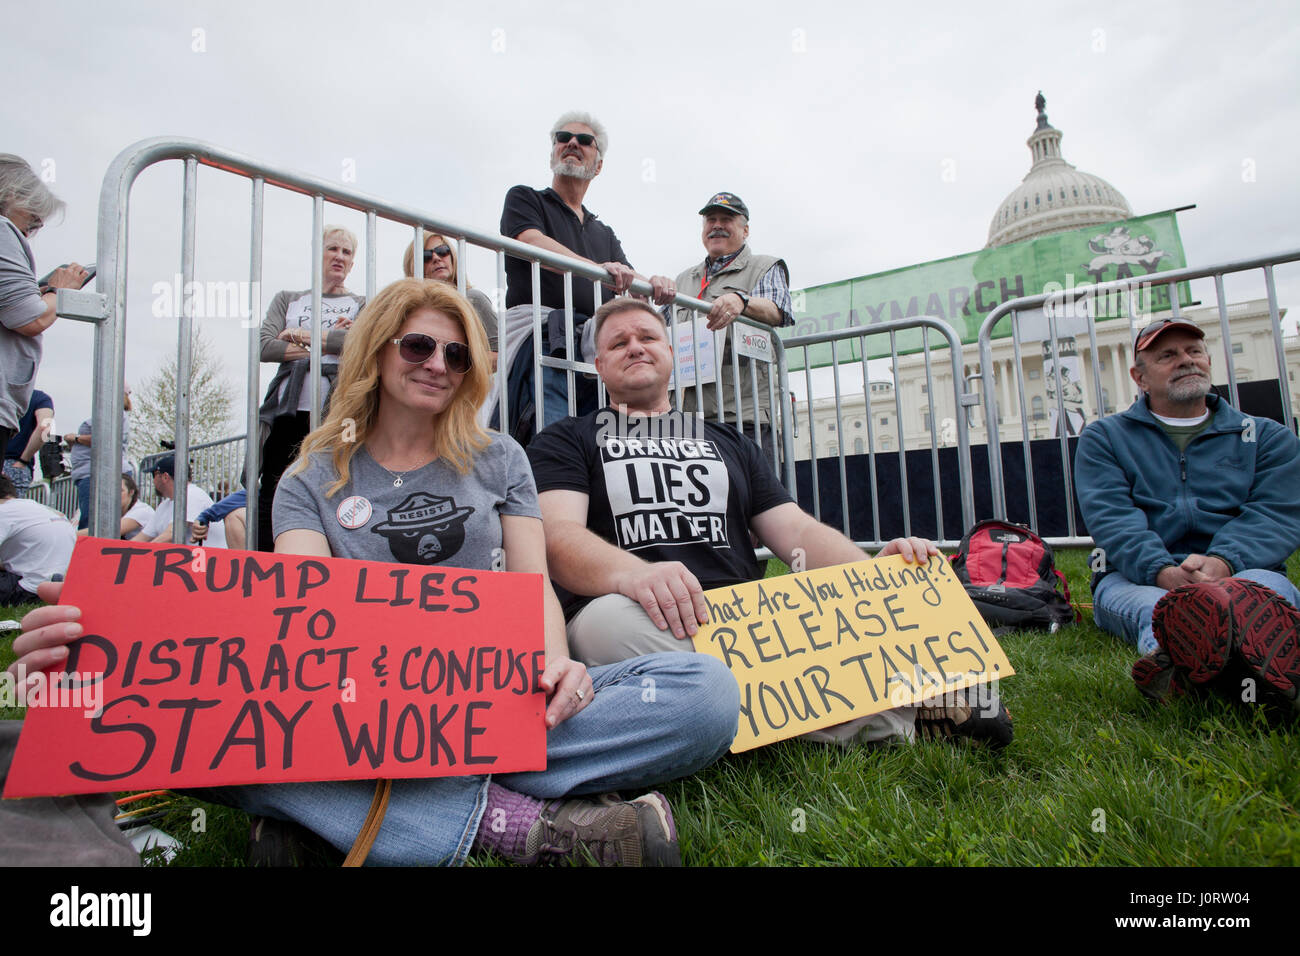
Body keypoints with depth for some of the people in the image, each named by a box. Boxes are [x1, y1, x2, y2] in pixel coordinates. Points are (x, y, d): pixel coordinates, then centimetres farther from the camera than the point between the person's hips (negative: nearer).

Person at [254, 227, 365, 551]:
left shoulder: (363, 304, 19)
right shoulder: (287, 300, 24)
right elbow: (264, 345, 6)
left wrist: (302, 336, -2)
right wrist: (330, 343, -2)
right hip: (288, 409, 2)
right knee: (272, 495, -2)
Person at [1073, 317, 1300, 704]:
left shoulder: (1268, 436, 21)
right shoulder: (1104, 437, 16)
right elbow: (1111, 517, -2)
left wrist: (1222, 563, -21)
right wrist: (1162, 571, -23)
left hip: (1242, 572, 1)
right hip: (1136, 577, 0)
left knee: (1259, 588, -36)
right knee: (1150, 606, -36)